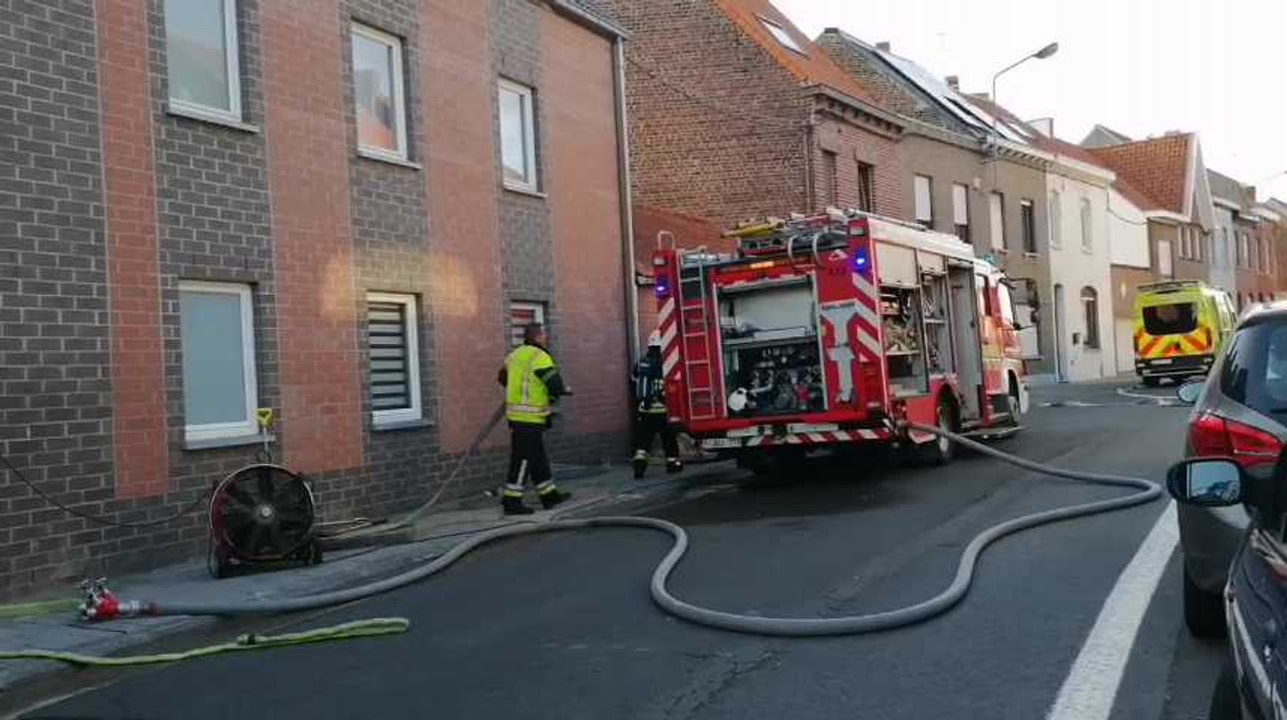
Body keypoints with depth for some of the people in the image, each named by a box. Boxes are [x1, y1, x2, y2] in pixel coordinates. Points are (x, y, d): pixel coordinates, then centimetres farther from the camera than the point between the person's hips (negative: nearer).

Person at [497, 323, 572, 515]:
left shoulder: (515, 355, 13)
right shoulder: (539, 356, -14)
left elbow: (502, 377, 24)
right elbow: (555, 385, -18)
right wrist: (564, 390, 4)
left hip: (516, 414, 9)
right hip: (530, 416, -9)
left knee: (538, 458, 16)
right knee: (523, 459, -5)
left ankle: (549, 495, 25)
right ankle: (511, 501, -2)